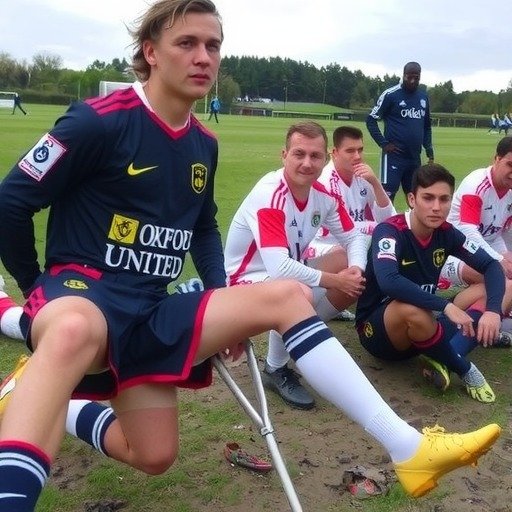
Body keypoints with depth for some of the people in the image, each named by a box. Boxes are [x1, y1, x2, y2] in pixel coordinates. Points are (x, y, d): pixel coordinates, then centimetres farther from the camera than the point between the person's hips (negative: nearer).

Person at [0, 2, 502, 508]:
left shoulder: (203, 144, 10)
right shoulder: (99, 121, -12)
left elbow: (203, 228, 24)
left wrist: (222, 306, 11)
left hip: (151, 312, 7)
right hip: (81, 289, -7)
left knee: (286, 295, -7)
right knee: (74, 331, -45)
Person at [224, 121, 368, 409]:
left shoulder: (324, 195, -6)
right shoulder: (268, 196, -29)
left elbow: (353, 238, 4)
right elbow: (279, 268, -38)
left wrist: (356, 269, -19)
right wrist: (335, 280, -27)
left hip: (290, 272, 8)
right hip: (249, 280, -8)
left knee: (356, 280, -3)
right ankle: (276, 370, -11)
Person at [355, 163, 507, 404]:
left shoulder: (446, 233, -2)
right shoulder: (389, 231, -21)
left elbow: (491, 265, 0)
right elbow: (388, 281, -39)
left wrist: (493, 310, -19)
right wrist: (445, 306, -39)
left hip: (419, 330, 7)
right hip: (378, 330, -6)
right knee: (413, 309, -41)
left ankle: (441, 360, -22)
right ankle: (466, 370, -14)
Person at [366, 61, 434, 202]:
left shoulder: (423, 96, 12)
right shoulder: (390, 95, -6)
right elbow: (371, 120, -4)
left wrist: (430, 152, 14)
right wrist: (383, 144, -11)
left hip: (415, 157, 6)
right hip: (394, 156, -6)